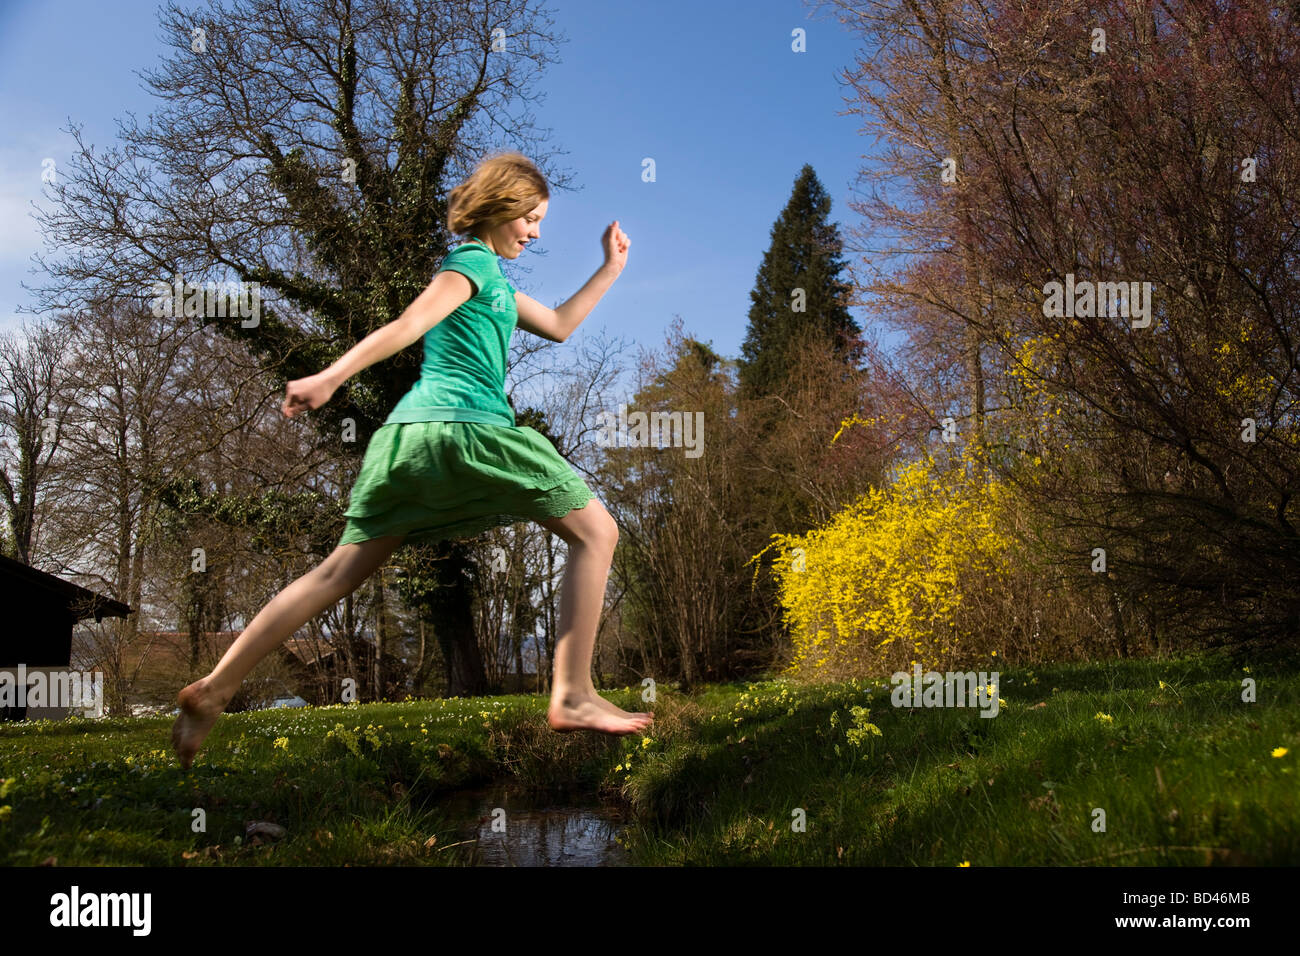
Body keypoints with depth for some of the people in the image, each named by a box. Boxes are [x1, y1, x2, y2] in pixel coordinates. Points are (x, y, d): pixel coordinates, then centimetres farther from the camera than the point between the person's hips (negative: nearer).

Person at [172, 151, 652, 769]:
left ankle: (214, 689, 6)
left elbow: (558, 326, 35)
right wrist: (329, 379, -18)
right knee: (596, 531, -2)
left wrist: (610, 269, 34)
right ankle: (573, 696, -7)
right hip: (466, 426, -10)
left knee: (341, 573, 8)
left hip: (408, 435, 10)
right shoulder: (474, 261, 1)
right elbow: (407, 326, -11)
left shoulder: (492, 277, 30)